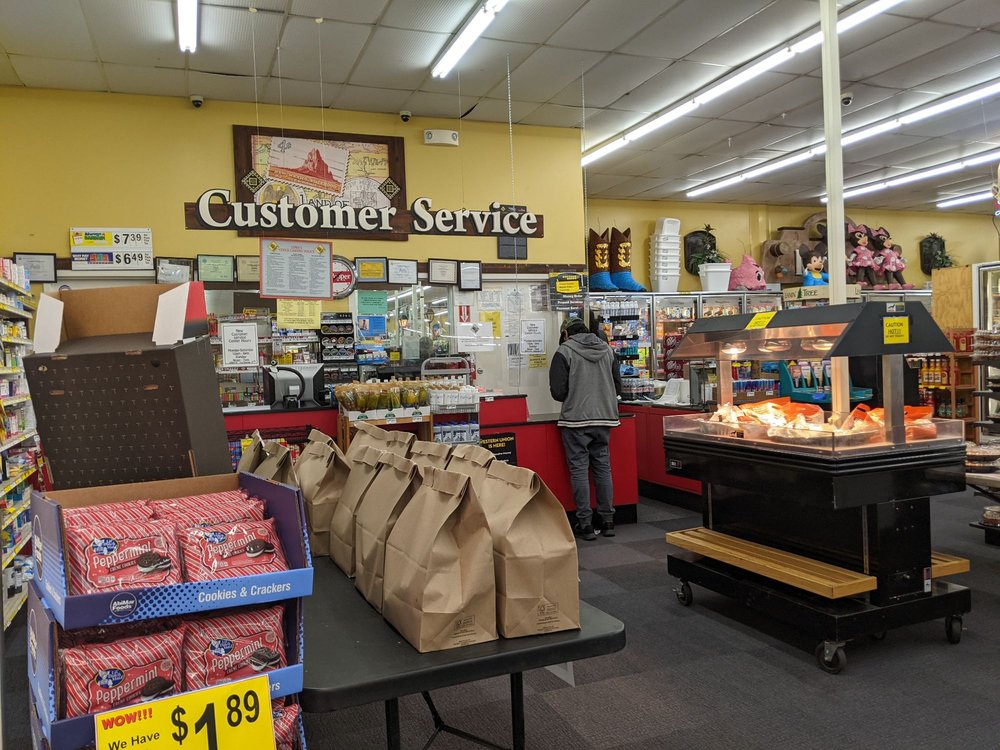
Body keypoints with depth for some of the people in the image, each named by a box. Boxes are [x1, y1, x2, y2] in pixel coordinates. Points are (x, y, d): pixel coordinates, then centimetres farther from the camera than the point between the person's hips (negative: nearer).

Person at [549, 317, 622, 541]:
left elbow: (557, 391, -10)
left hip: (576, 420, -5)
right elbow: (618, 387, 12)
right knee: (603, 468, 12)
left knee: (579, 470, 1)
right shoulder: (607, 350, 10)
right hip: (604, 418, 5)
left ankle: (585, 524, 4)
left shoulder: (564, 351, -5)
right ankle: (608, 520, 16)